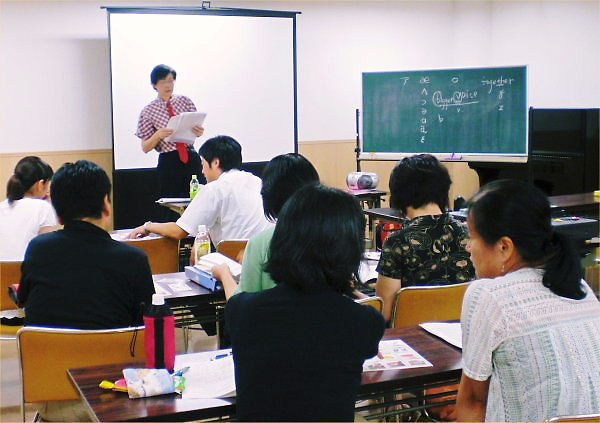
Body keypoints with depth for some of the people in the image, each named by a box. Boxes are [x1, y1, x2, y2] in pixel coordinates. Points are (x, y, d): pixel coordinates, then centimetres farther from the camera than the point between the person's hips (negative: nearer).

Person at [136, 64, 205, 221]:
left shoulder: (185, 101, 4)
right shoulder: (148, 111, -2)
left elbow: (196, 129, 11)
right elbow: (145, 147, -1)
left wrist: (199, 132, -14)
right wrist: (158, 135, -21)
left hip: (191, 159, 2)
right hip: (168, 162, -2)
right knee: (171, 211, 2)